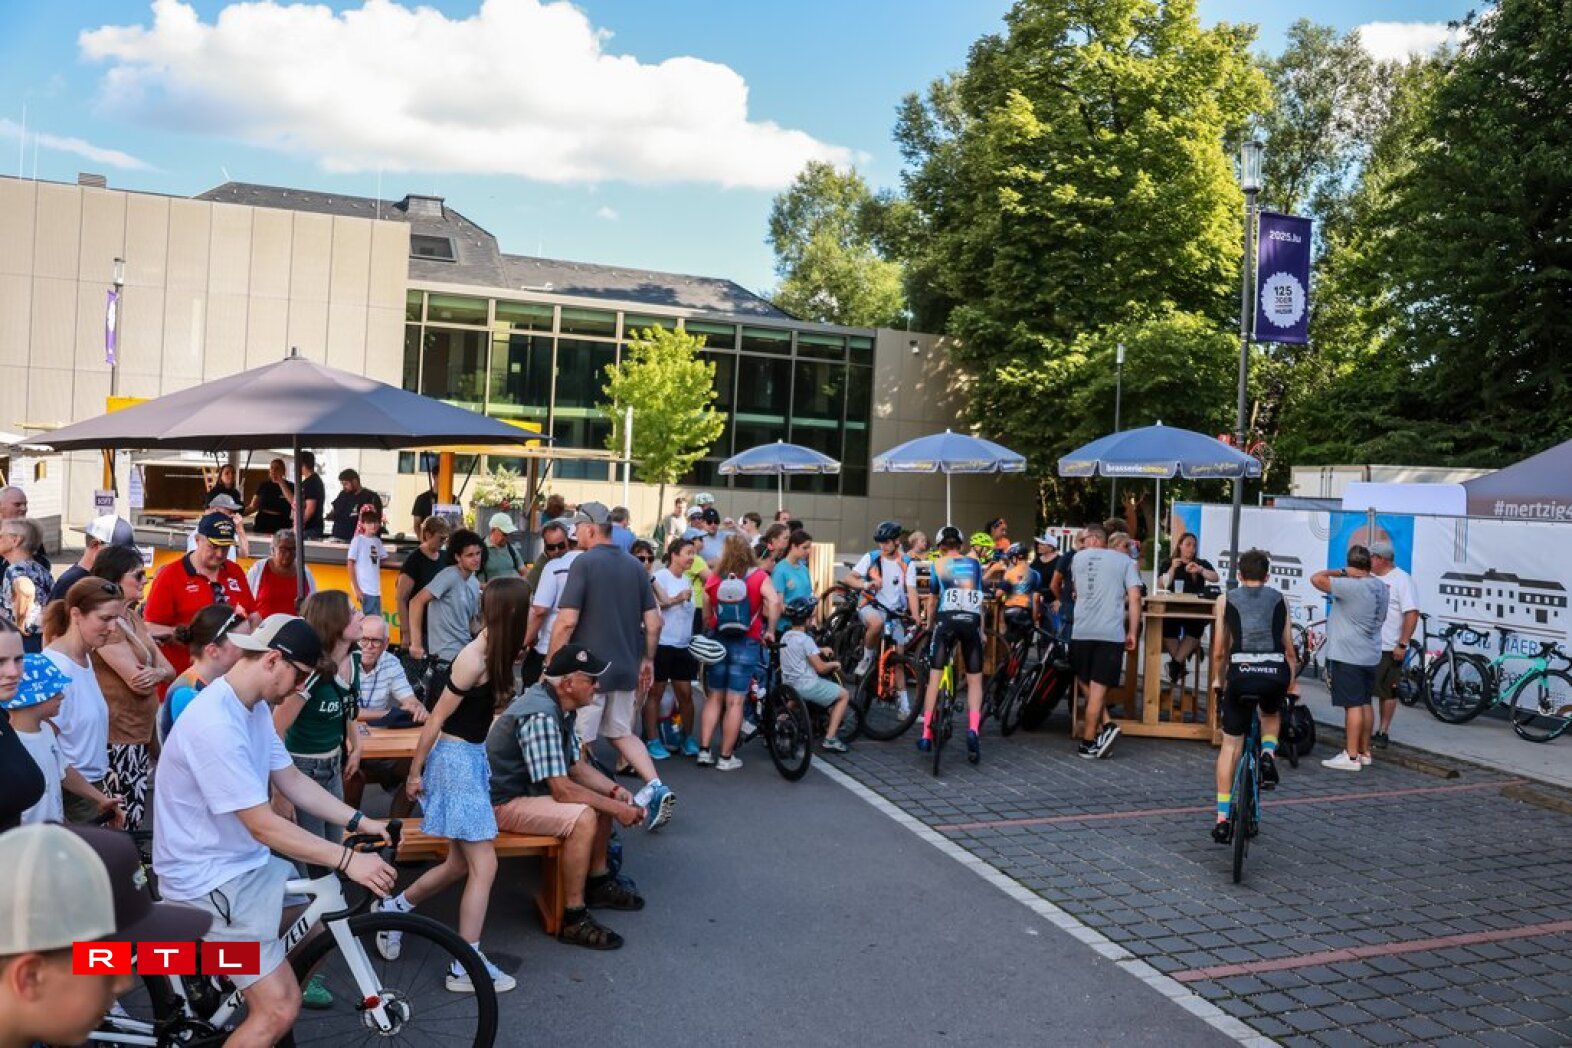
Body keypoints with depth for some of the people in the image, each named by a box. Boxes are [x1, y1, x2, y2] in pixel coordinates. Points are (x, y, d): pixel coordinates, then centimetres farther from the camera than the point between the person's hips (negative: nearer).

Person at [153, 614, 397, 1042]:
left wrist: (361, 822, 0)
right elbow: (264, 827, -28)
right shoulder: (215, 725, -29)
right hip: (209, 878, -10)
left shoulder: (255, 707, 3)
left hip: (248, 861, 10)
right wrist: (347, 859, -26)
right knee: (280, 1009, -13)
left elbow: (292, 780, 8)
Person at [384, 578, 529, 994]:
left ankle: (395, 908, 36)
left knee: (461, 863, 17)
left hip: (472, 759, 9)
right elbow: (437, 718, -15)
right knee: (484, 866, -5)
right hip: (455, 761, -9)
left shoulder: (494, 654, 5)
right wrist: (415, 772, -10)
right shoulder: (474, 660, -22)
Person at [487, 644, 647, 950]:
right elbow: (562, 790, -30)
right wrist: (616, 808, -21)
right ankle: (573, 919, -18)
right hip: (502, 801, -10)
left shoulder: (562, 707, 3)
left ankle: (598, 882, 23)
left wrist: (616, 792, -4)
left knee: (604, 799, 10)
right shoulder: (540, 716, -29)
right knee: (582, 818, -28)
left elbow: (576, 765, 10)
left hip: (528, 787, 10)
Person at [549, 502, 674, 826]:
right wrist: (647, 660, 19)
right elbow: (654, 622, 8)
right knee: (621, 733, 20)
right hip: (626, 669, 7)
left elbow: (567, 621, -17)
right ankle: (656, 787, 4)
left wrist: (550, 665, -8)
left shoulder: (584, 563, -11)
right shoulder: (636, 567, 8)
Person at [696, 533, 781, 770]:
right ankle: (726, 757, 6)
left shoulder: (713, 579, 1)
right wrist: (771, 631, -10)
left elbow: (706, 616, 3)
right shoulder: (758, 577, -5)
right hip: (746, 644, -2)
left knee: (713, 698, 13)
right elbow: (774, 602, -20)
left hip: (718, 642, 2)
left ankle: (704, 750, 11)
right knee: (735, 702, 2)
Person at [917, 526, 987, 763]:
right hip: (973, 621, 1)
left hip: (947, 620, -1)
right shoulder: (974, 563, 20)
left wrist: (930, 624, 36)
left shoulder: (938, 564, 16)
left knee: (934, 676, 3)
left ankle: (926, 734, 1)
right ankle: (973, 730, -11)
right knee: (975, 680, 8)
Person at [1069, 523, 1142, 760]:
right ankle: (1088, 743, 0)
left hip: (1082, 631, 0)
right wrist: (1132, 633, 3)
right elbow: (1134, 598, -2)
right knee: (1098, 688, 1)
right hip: (1112, 633, 0)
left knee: (1087, 684, 15)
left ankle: (1106, 726, -1)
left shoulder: (1079, 557, 12)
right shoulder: (1125, 561, 9)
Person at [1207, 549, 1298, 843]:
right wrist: (1292, 684, 32)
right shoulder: (1279, 599, 17)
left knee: (1230, 744, 11)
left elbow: (1219, 652, 15)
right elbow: (1289, 649, 19)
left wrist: (1218, 680, 31)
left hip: (1241, 671, -1)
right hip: (1275, 672, 1)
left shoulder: (1227, 599, 14)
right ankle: (1268, 755, 7)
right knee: (1271, 715, 36)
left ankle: (1222, 819, 8)